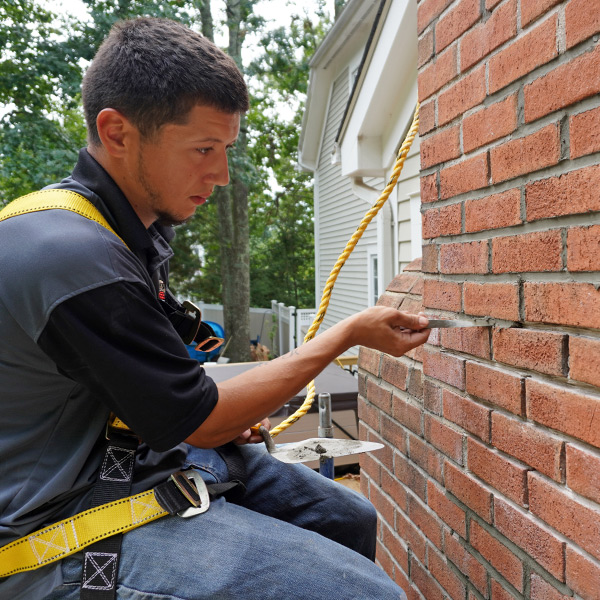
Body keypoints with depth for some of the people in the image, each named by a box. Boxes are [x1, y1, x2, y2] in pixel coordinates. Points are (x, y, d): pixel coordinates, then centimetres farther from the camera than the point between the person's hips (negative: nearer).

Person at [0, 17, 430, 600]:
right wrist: (352, 331, -12)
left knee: (348, 517, 11)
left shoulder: (140, 227, 5)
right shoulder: (71, 252, -27)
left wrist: (220, 413, 3)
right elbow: (199, 423, -19)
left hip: (140, 450, 9)